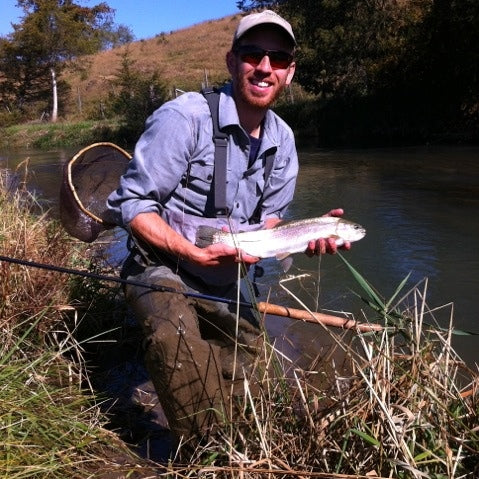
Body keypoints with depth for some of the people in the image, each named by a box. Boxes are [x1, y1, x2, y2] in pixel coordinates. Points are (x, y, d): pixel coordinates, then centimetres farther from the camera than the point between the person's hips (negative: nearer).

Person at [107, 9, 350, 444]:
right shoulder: (184, 117, -21)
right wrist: (196, 253, -32)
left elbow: (266, 223, 5)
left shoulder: (283, 141, 1)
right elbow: (132, 204, -20)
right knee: (178, 339, -33)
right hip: (161, 269, -6)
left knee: (249, 353, 15)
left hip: (223, 285, 7)